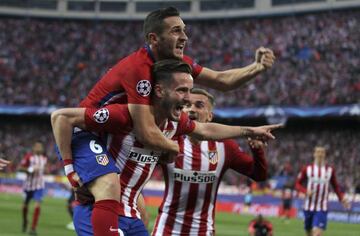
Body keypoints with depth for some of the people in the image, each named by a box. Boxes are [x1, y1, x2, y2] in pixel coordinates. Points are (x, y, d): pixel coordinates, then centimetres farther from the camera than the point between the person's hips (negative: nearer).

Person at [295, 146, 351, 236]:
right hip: (308, 207, 1)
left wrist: (342, 198, -1)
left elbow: (335, 186, 14)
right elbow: (297, 184, 5)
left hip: (322, 209, -1)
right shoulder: (307, 169, 0)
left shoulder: (330, 170, 2)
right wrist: (306, 191, -16)